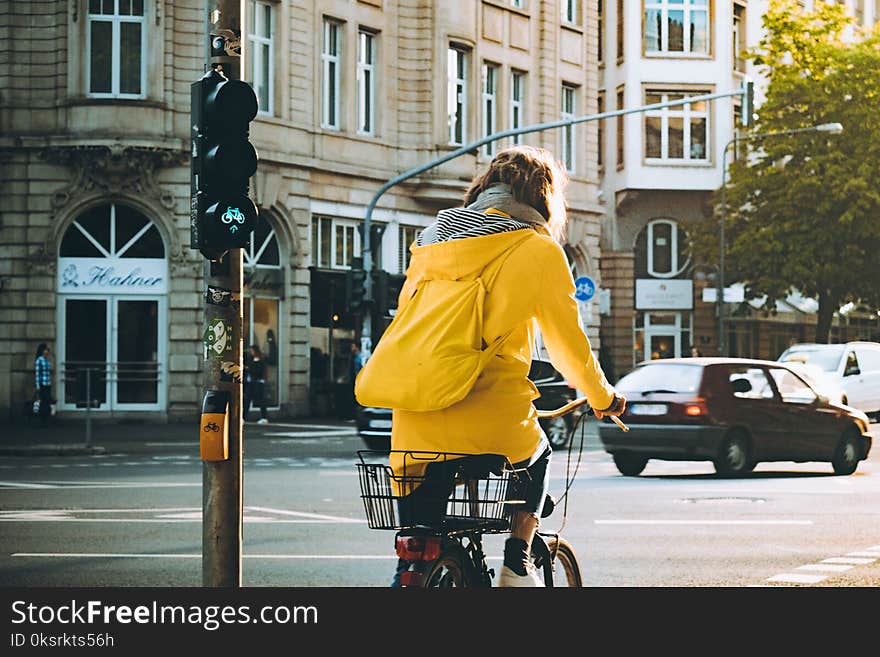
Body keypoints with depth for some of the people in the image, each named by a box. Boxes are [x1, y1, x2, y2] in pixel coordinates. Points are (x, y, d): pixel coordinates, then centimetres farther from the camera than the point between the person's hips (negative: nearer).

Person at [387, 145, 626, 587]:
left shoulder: (431, 238, 15)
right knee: (537, 458, 30)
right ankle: (517, 561, 15)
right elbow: (568, 346, 6)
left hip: (416, 424, 3)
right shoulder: (539, 250, 1)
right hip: (493, 425, -3)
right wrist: (603, 398, 24)